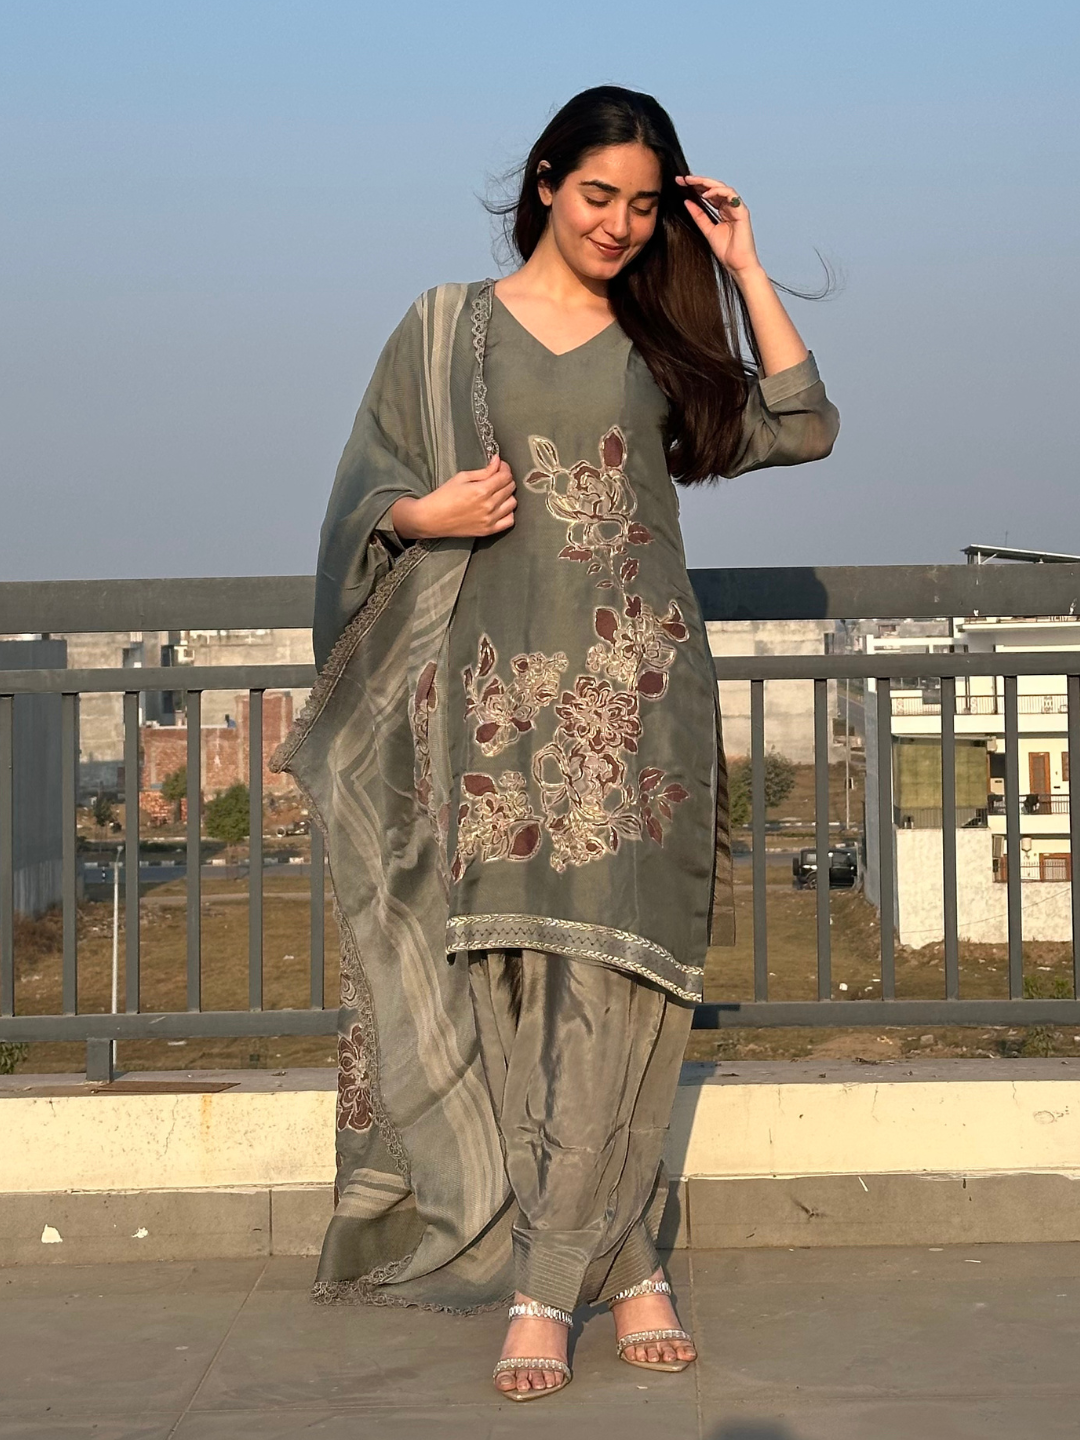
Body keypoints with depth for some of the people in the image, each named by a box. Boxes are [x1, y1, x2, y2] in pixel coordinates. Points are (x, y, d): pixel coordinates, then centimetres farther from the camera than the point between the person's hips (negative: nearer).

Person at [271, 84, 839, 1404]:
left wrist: (743, 268, 5)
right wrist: (428, 517, -11)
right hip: (502, 695, -1)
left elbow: (801, 428, 5)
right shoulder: (449, 328, 10)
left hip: (636, 699, 1)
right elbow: (367, 489, 10)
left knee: (612, 990, -9)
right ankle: (624, 1267, 7)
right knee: (521, 989, -4)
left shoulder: (660, 342, 14)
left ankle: (544, 1288, -4)